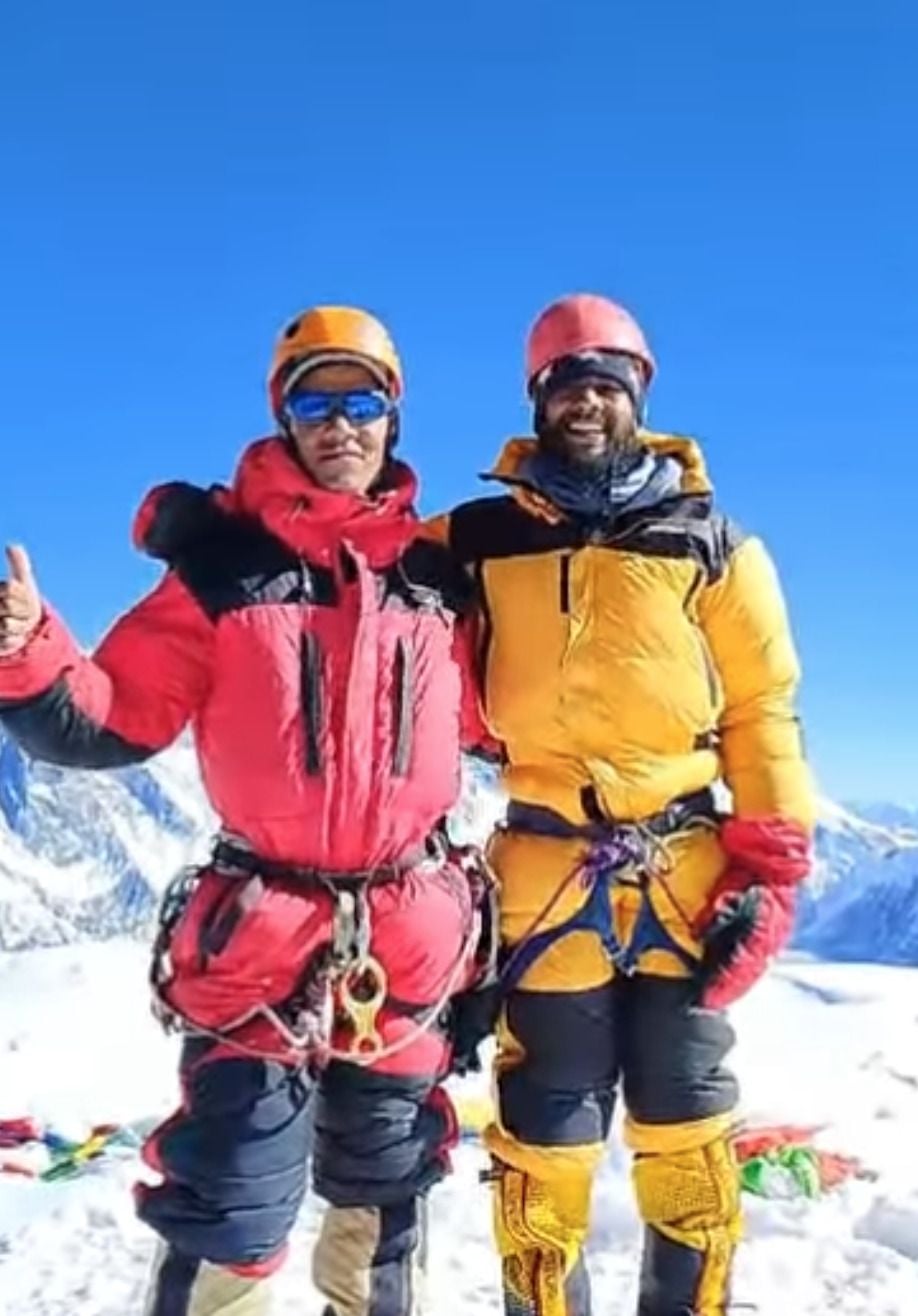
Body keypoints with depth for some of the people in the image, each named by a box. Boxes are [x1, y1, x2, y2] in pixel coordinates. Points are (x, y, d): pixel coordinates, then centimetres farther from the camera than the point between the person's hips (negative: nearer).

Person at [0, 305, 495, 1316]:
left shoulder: (436, 577, 5)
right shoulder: (224, 562, -5)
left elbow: (493, 723, 14)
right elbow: (112, 724, -8)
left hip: (408, 936, 4)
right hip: (259, 930, -3)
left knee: (383, 1193, 21)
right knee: (228, 1208, 1)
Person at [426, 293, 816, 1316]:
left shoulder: (708, 543, 5)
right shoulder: (480, 539, 5)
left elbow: (763, 709, 4)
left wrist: (771, 868, -2)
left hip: (686, 877, 1)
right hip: (549, 878, 0)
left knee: (687, 1136, 12)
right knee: (543, 1143, 8)